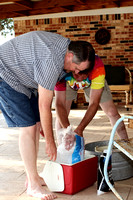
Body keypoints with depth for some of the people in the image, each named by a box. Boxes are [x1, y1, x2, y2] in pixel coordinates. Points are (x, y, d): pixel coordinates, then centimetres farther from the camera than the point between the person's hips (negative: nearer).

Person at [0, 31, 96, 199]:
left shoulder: (65, 45, -3)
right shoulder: (52, 60, -33)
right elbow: (44, 105, -27)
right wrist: (50, 142, -17)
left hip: (23, 79, 10)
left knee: (36, 124, 4)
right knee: (28, 127, -14)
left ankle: (33, 177, 14)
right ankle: (33, 186, -5)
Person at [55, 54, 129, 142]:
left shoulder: (97, 67, -42)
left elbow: (94, 103, -39)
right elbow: (60, 104, -39)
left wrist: (79, 129, -46)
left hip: (92, 81, 0)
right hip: (68, 83, 0)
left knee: (112, 112, -5)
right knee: (61, 115, -17)